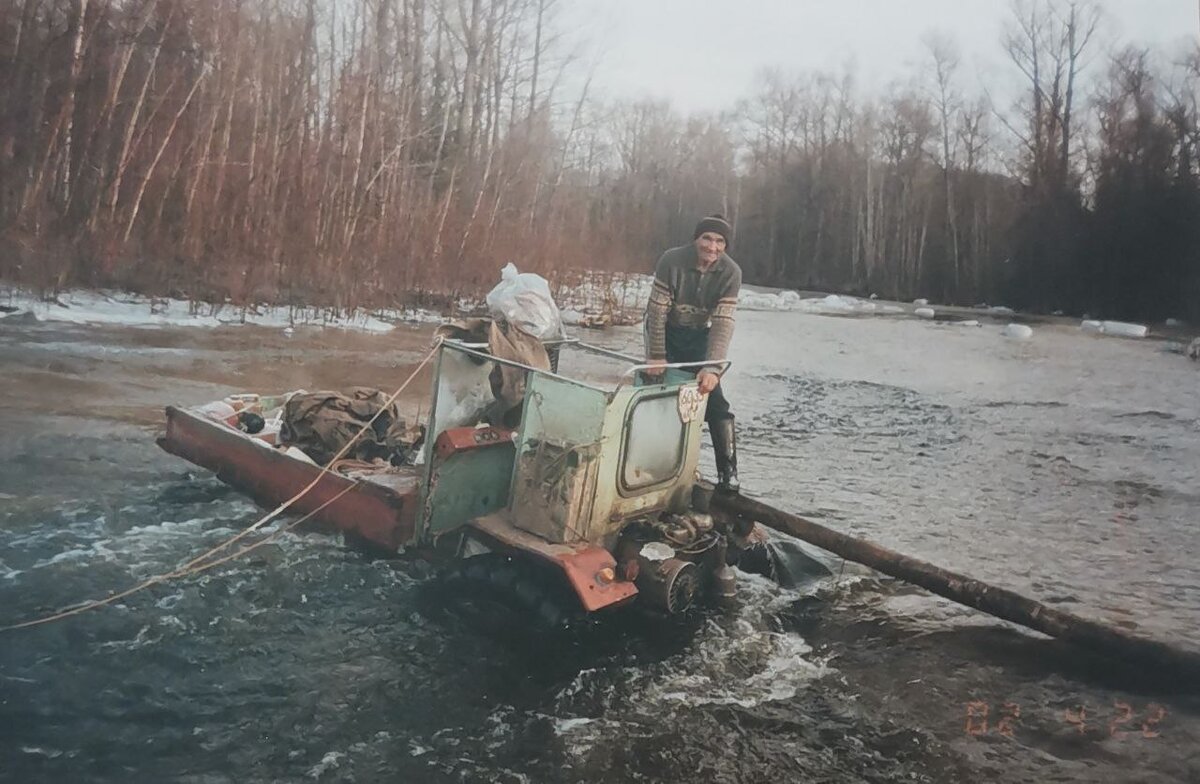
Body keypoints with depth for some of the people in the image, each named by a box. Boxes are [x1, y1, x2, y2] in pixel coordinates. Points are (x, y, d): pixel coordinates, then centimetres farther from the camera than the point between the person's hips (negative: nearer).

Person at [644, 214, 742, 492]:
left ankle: (728, 473, -2)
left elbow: (723, 322, -25)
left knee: (714, 401, -8)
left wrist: (712, 368, -35)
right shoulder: (672, 261, -25)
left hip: (699, 336, 1)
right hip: (666, 333, -1)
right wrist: (656, 356, -25)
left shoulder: (731, 272, -20)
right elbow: (657, 309, -23)